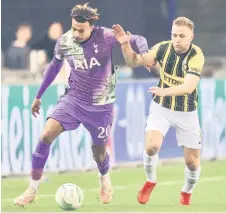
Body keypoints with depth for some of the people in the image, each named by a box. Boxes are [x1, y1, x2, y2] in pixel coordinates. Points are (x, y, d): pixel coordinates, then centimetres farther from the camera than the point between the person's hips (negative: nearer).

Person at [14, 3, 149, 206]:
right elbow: (54, 67, 10)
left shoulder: (105, 37, -19)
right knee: (46, 135, -17)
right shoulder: (64, 42, -8)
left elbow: (138, 39, -14)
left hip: (101, 105, -2)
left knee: (99, 152, 8)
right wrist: (39, 96, 16)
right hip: (73, 98, 2)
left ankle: (105, 180, 46)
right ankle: (32, 190, -8)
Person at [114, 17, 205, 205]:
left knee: (192, 161, 2)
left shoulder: (196, 55, -22)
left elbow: (189, 87, -34)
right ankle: (150, 181, 7)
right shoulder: (163, 48, -12)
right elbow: (134, 61, -7)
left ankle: (187, 193, 33)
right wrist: (125, 44, -26)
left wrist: (164, 91, -50)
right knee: (152, 146, -22)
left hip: (186, 112, -1)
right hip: (161, 107, 1)